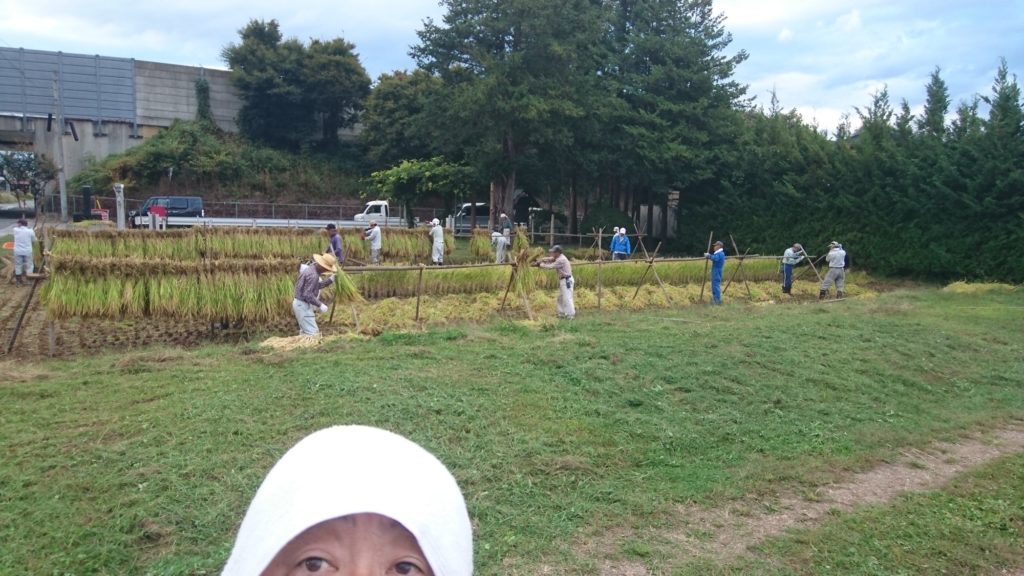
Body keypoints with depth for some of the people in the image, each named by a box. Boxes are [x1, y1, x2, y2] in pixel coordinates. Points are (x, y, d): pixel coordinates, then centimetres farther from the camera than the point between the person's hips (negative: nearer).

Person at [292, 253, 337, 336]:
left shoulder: (312, 268, 7)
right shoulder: (313, 275, -24)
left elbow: (317, 286, 18)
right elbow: (308, 295, -27)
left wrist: (330, 280, 9)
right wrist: (320, 305, -19)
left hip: (300, 304, 11)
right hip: (303, 305, -11)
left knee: (305, 331, 18)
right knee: (312, 333, -9)